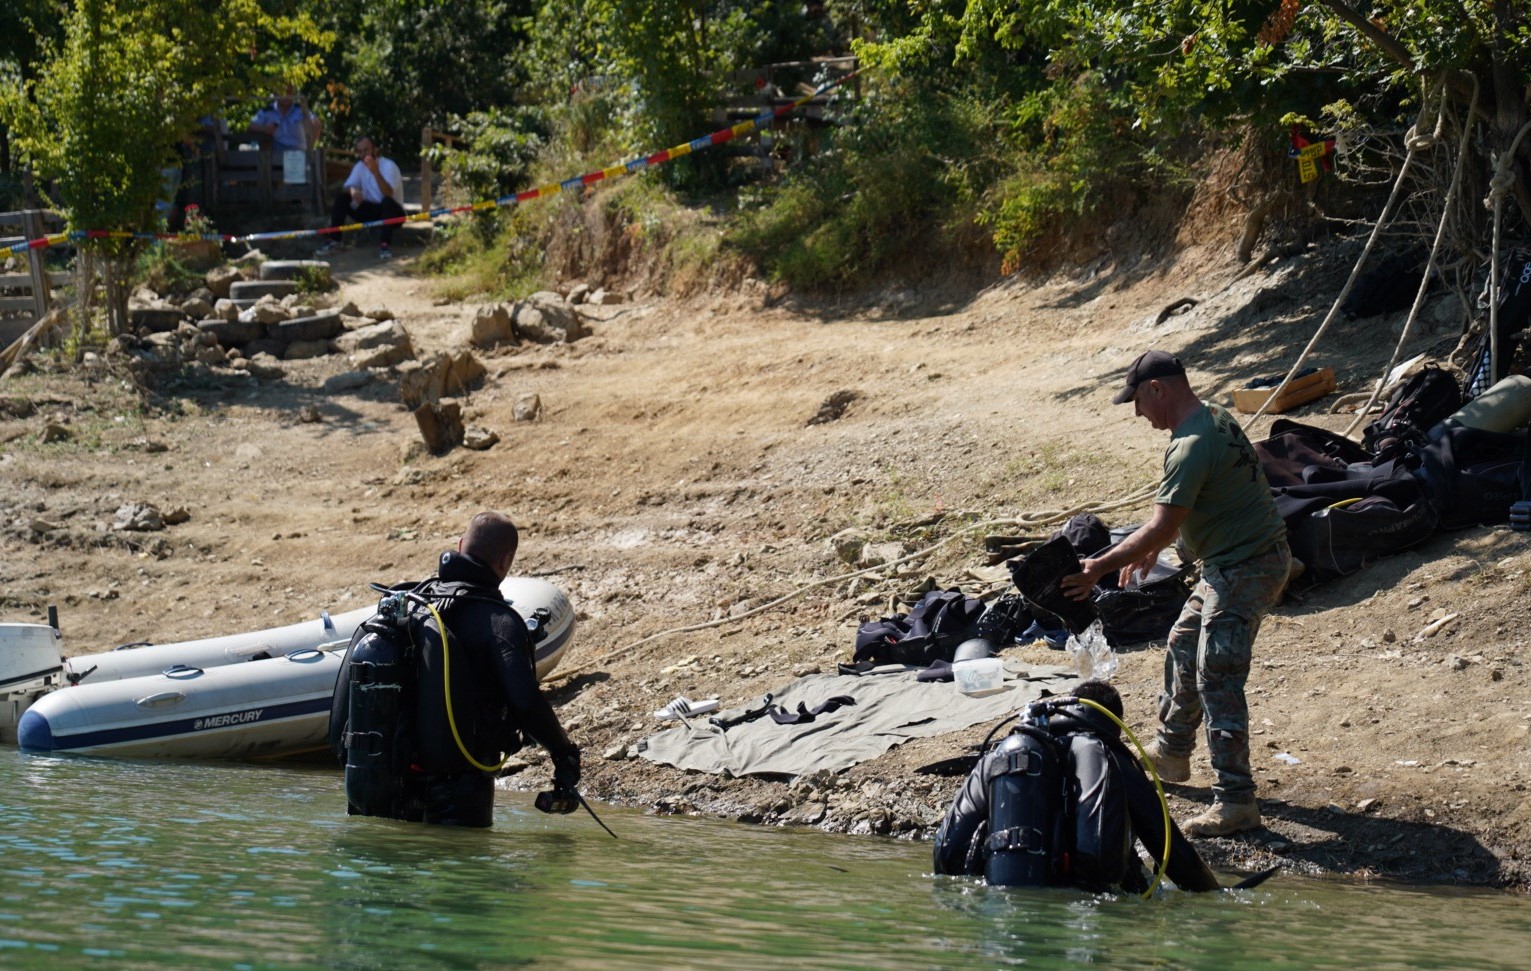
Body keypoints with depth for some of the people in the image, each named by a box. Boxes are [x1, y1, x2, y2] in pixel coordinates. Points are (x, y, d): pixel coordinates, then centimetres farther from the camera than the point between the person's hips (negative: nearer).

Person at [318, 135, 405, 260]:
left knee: (387, 201, -39)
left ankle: (386, 245, -37)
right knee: (341, 196, -13)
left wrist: (375, 172, -49)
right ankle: (334, 241, -13)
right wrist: (352, 190, -31)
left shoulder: (388, 166, -17)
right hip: (370, 210, 5)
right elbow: (346, 187, -6)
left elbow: (388, 193, -34)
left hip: (391, 212, -5)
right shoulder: (360, 166, 2)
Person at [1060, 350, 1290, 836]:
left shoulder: (1191, 446, -24)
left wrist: (1098, 568, -20)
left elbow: (1160, 528, -25)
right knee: (1183, 649, 24)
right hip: (1230, 563, 11)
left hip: (1243, 569, -11)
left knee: (1217, 678, -11)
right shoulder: (1215, 418, 8)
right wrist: (1150, 550, 26)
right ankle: (1171, 752, 40)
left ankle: (1235, 800, -11)